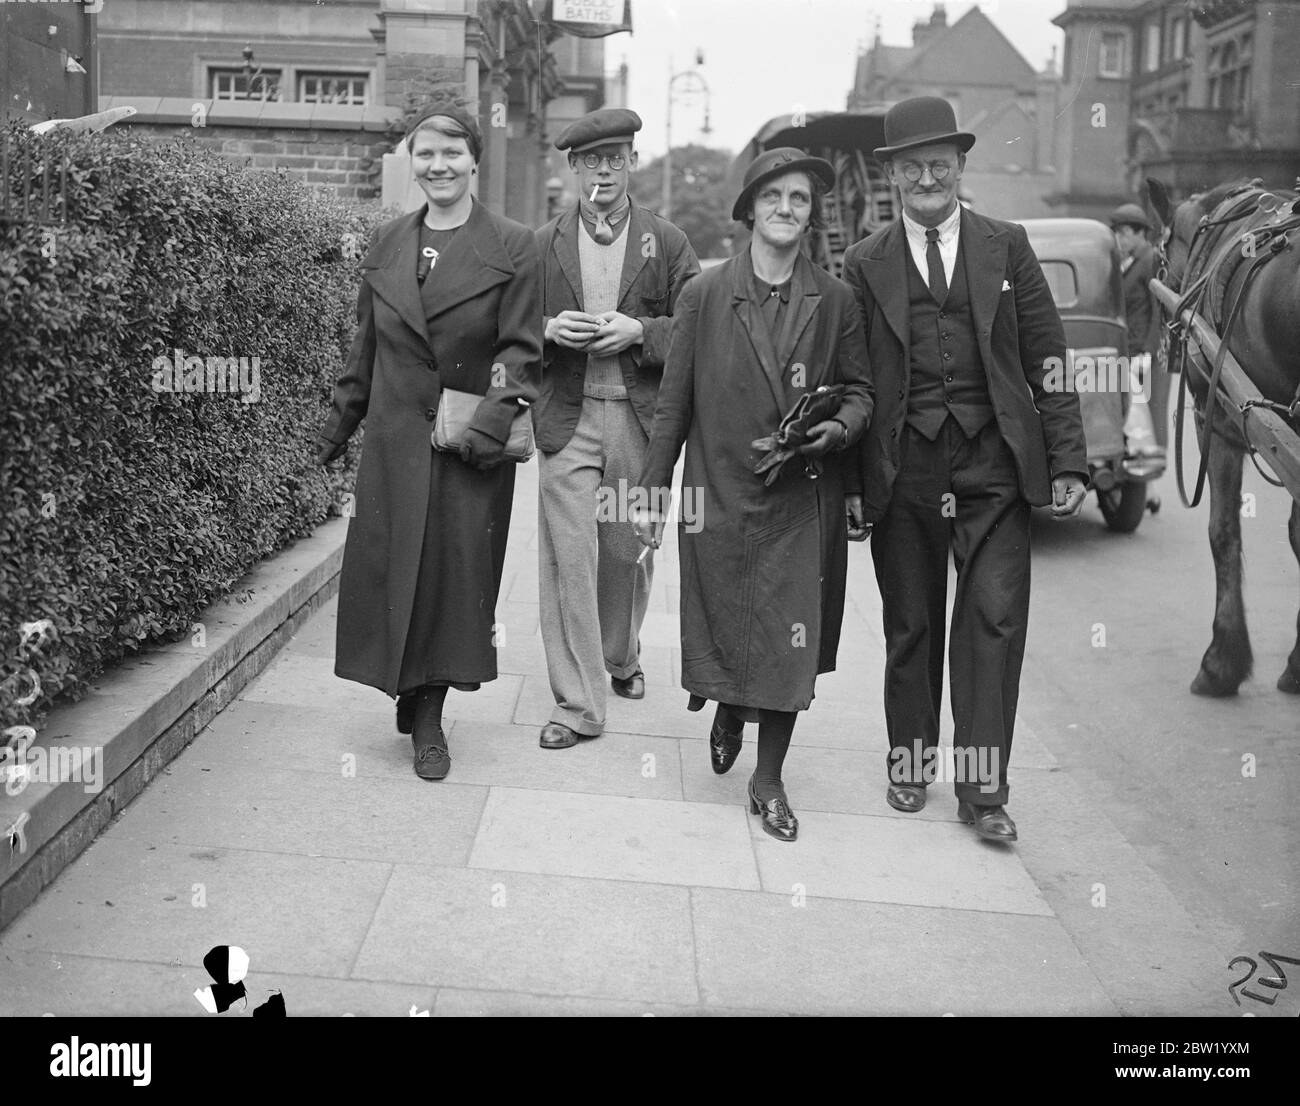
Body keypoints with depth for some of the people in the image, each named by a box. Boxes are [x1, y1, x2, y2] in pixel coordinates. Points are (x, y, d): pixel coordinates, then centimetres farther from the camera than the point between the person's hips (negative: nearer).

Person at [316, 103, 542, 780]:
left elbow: (522, 349, -6)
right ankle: (413, 698, 20)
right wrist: (339, 426, 15)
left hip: (469, 444, -3)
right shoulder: (386, 246, 10)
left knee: (457, 572, 1)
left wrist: (494, 419, -19)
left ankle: (428, 717, 15)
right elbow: (364, 347, 15)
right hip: (395, 439, 3)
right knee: (389, 568, 3)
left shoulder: (512, 248, -2)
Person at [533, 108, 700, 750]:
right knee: (568, 559, -4)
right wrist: (550, 329, -9)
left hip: (641, 419, 0)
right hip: (567, 421, 0)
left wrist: (639, 331, -14)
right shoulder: (542, 245, 8)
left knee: (630, 550, 11)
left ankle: (621, 657, 39)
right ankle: (577, 706, 3)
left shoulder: (666, 243, 5)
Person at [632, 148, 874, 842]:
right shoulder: (704, 295, 1)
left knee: (789, 642, 0)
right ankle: (728, 713, 42)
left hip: (802, 501, 0)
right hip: (719, 492, 0)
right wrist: (651, 492, 1)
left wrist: (839, 427, -12)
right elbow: (674, 402, 2)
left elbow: (859, 389, 11)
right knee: (721, 626, 9)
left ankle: (769, 780, 15)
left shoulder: (834, 301, 3)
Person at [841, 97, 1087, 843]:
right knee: (910, 628, 10)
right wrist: (848, 479, 1)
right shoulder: (866, 264, 6)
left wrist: (1067, 462, -1)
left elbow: (1047, 360, 4)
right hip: (903, 469, 1)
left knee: (994, 620, -4)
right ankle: (911, 764, 26)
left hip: (994, 466, 0)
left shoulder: (1006, 247, 6)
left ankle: (983, 786, 3)